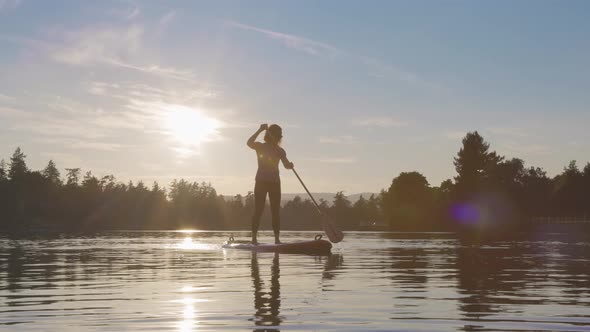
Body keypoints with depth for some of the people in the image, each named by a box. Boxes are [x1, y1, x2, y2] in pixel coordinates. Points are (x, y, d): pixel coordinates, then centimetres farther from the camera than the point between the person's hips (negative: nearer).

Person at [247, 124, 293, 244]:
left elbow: (286, 164, -3)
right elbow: (249, 143, -21)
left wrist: (290, 165, -26)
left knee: (275, 211, 1)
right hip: (261, 181, -3)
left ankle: (277, 238, 2)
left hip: (274, 182, 3)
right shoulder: (260, 146, 1)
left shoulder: (280, 150, 10)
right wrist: (260, 130, -29)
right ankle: (254, 238, -5)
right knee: (258, 210, -6)